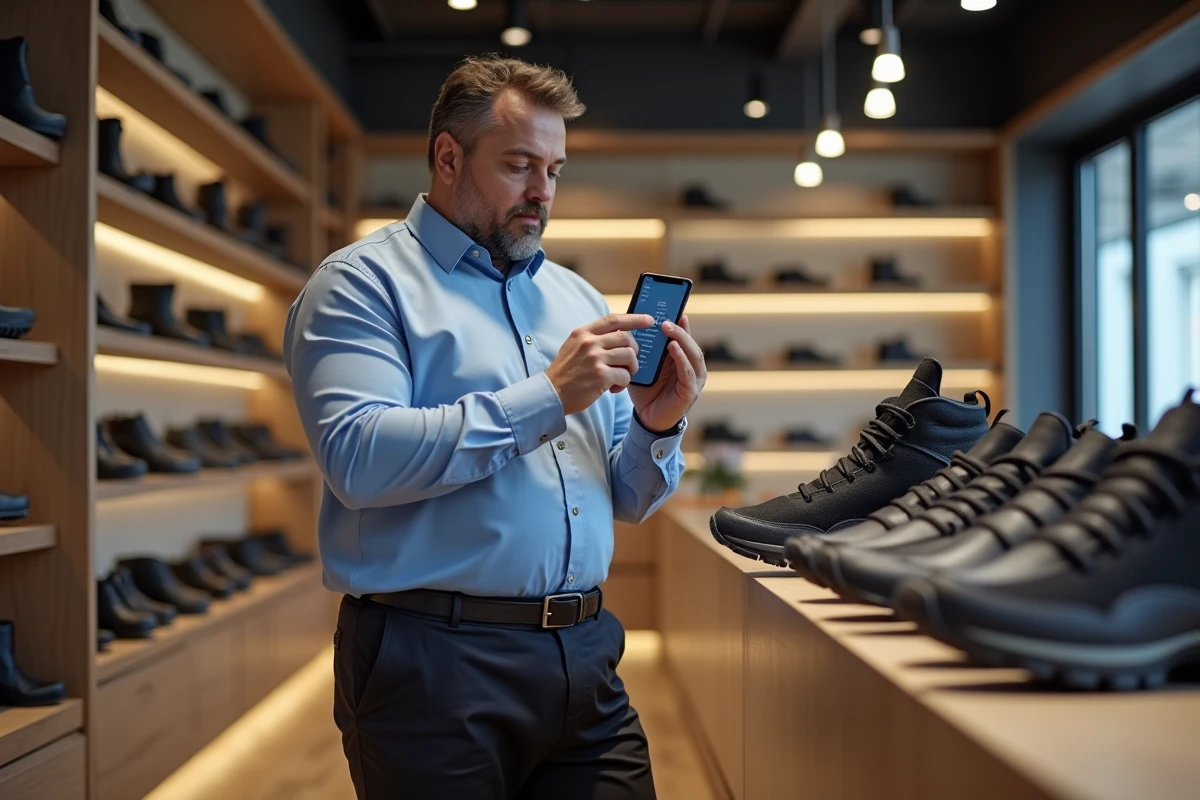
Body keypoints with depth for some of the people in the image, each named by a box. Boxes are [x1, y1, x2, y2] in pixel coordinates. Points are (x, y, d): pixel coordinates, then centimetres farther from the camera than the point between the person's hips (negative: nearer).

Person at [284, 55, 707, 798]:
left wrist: (657, 428, -6)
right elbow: (358, 457, -19)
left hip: (584, 655, 5)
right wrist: (547, 397, -19)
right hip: (434, 660, -5)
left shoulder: (577, 298, 15)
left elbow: (624, 501, 15)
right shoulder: (363, 282, -1)